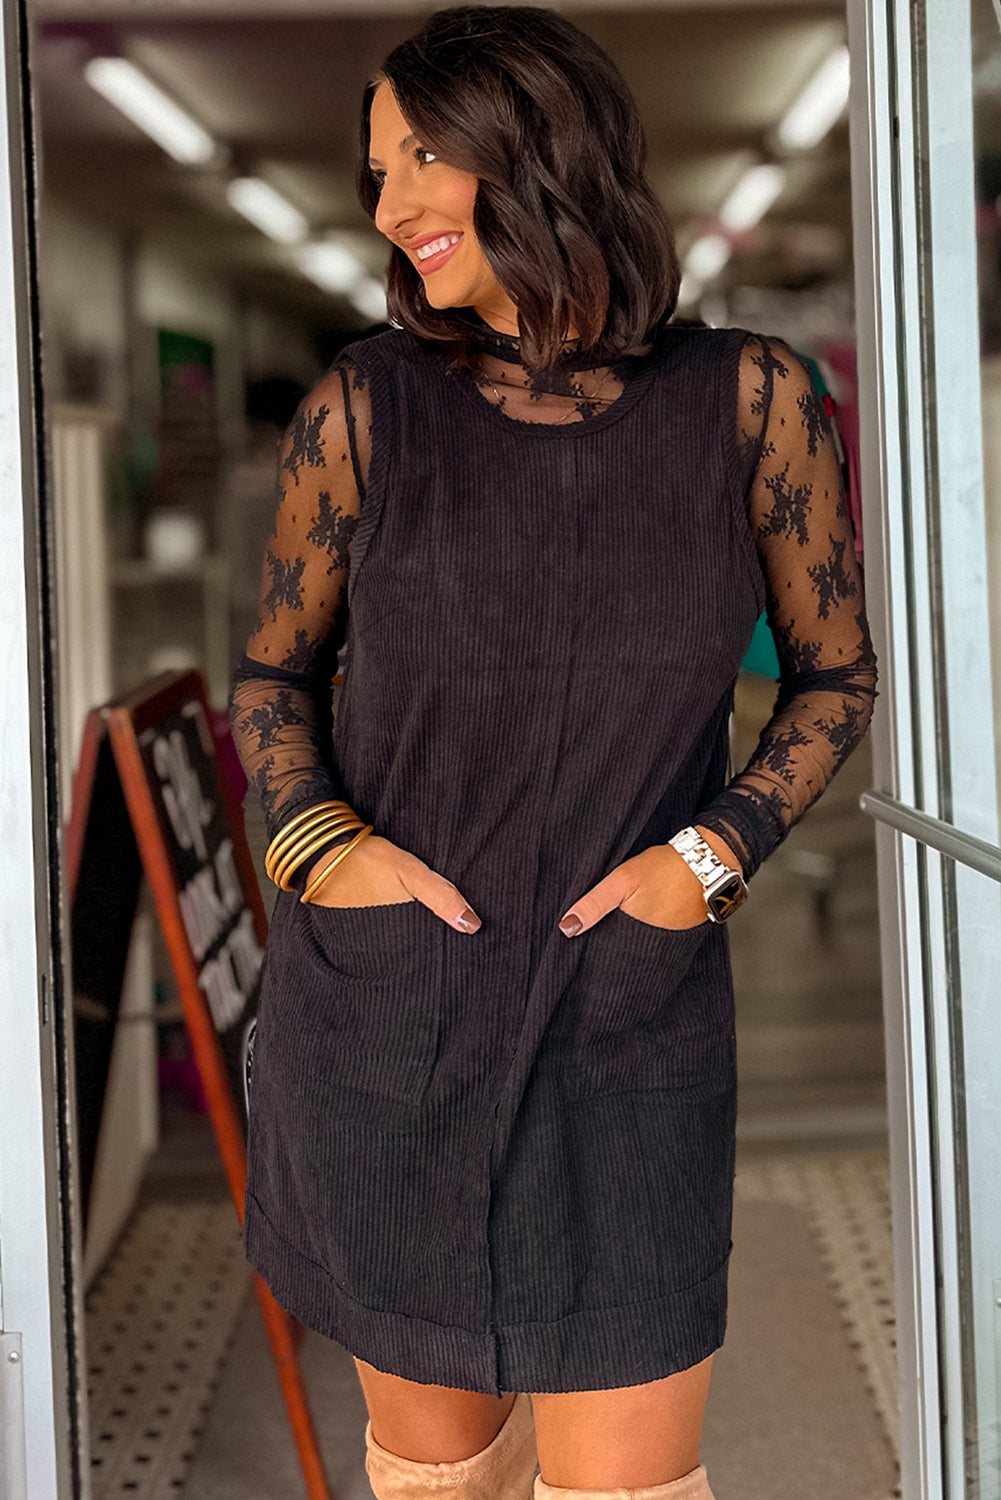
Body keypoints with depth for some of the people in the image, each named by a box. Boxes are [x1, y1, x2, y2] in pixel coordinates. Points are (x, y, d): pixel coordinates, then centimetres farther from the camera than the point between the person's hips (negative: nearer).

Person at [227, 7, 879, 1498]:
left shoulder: (749, 395, -4)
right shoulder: (365, 405, -3)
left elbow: (835, 674, 7)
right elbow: (275, 669, 10)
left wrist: (711, 854, -9)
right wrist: (317, 844, -9)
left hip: (623, 1024, -1)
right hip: (379, 1011, 1)